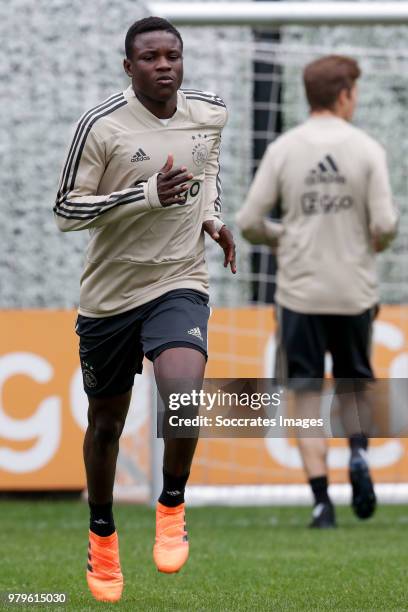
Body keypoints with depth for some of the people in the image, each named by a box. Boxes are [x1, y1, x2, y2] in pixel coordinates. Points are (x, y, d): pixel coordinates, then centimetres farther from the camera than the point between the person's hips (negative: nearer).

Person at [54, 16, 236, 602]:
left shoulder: (211, 112, 0)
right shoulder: (101, 125, -15)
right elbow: (66, 210, -14)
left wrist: (213, 218, 6)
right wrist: (147, 194, -24)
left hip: (179, 284, 1)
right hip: (109, 292, -1)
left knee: (184, 392, -26)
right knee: (106, 419, 12)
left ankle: (172, 505, 0)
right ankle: (102, 532, 36)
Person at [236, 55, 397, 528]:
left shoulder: (283, 149, -2)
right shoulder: (366, 149, -4)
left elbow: (249, 222, -3)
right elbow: (384, 224, -10)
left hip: (300, 290, 0)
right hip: (354, 290, 0)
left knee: (307, 396, 4)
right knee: (355, 383, 20)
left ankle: (321, 501, -5)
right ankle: (358, 453, -7)